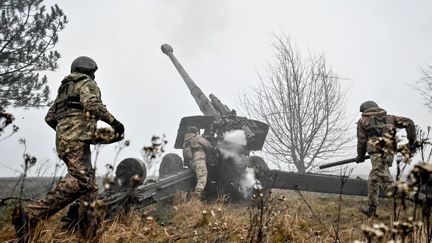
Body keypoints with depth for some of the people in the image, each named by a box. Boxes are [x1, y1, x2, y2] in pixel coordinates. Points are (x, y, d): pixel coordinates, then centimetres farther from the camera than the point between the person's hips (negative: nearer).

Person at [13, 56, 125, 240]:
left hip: (63, 140, 10)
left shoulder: (64, 88, 30)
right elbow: (92, 103, -16)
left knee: (89, 186, 10)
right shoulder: (87, 83, 6)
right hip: (77, 139, -10)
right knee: (80, 180, -24)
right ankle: (31, 216, -35)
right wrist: (113, 121, -13)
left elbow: (49, 117, 28)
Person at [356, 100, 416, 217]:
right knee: (373, 180, 17)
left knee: (386, 181, -11)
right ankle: (371, 209, 23)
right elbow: (409, 123, 10)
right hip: (389, 154, 6)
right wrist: (412, 141, 15)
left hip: (378, 154, -6)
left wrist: (360, 157, 24)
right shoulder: (389, 118, 18)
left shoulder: (363, 121, 9)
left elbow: (361, 141, 10)